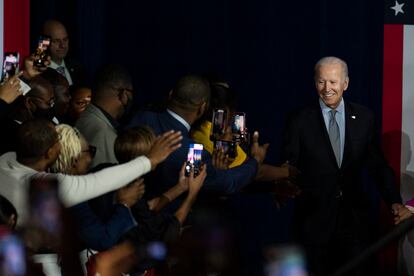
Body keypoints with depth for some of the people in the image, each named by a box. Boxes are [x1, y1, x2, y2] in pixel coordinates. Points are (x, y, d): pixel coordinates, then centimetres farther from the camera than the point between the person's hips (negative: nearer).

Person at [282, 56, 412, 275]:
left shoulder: (363, 118, 5)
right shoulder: (301, 121, -1)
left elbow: (377, 164, 6)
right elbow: (289, 166, -2)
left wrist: (395, 202, -5)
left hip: (354, 217, 2)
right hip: (314, 218, -1)